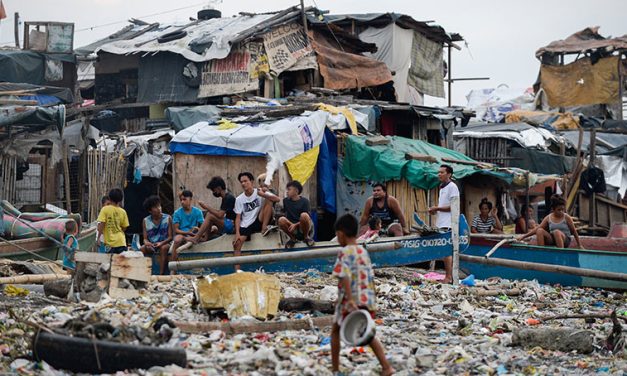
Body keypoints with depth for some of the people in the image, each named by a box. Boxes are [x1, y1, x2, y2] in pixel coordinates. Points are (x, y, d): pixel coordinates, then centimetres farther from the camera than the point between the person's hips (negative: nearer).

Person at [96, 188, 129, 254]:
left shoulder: (105, 209, -6)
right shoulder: (123, 212, 2)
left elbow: (101, 224, -11)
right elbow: (124, 228, 6)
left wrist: (98, 238, -6)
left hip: (110, 242, -2)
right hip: (121, 243, 2)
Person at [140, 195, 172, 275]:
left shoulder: (168, 218, -4)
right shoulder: (145, 221, 2)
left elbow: (170, 237, -5)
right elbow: (145, 238, 4)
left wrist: (161, 243, -24)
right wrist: (146, 242, -22)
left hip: (164, 244, -2)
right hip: (151, 245, 2)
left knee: (163, 248, -37)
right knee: (142, 249, -29)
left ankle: (161, 274, -38)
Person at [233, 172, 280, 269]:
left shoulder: (260, 192, -4)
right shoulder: (239, 199, 3)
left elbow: (277, 199, -17)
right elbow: (238, 217, 1)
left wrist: (263, 195, -33)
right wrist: (237, 233, -12)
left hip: (258, 222, -2)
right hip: (245, 225, 2)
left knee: (268, 203, -20)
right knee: (236, 243, -20)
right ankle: (237, 271, -19)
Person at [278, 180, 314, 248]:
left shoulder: (304, 201, -4)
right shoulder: (286, 201, 10)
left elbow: (306, 218, -11)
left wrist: (295, 225, -23)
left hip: (303, 227, -3)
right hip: (293, 230, 3)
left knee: (304, 215, -34)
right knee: (281, 220, -26)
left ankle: (306, 237, -9)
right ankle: (293, 239, -3)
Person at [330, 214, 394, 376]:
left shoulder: (345, 252, -11)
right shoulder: (363, 251, 10)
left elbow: (345, 277, -22)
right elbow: (370, 277, 14)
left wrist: (350, 300, -27)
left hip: (350, 301, -6)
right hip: (368, 299, 6)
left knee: (335, 331, 14)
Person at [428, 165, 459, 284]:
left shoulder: (452, 187, -9)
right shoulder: (442, 187, 21)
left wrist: (437, 208, -13)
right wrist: (435, 210, 9)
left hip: (448, 225, -10)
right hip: (441, 224, 10)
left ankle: (448, 277, -11)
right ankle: (450, 277, 12)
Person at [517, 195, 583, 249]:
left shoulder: (566, 217, -1)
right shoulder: (548, 218, 7)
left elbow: (574, 232, 5)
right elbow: (536, 229, 6)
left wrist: (580, 245, 5)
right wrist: (523, 236, -2)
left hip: (565, 241, -3)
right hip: (552, 240, 3)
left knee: (556, 232, -36)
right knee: (540, 231, -22)